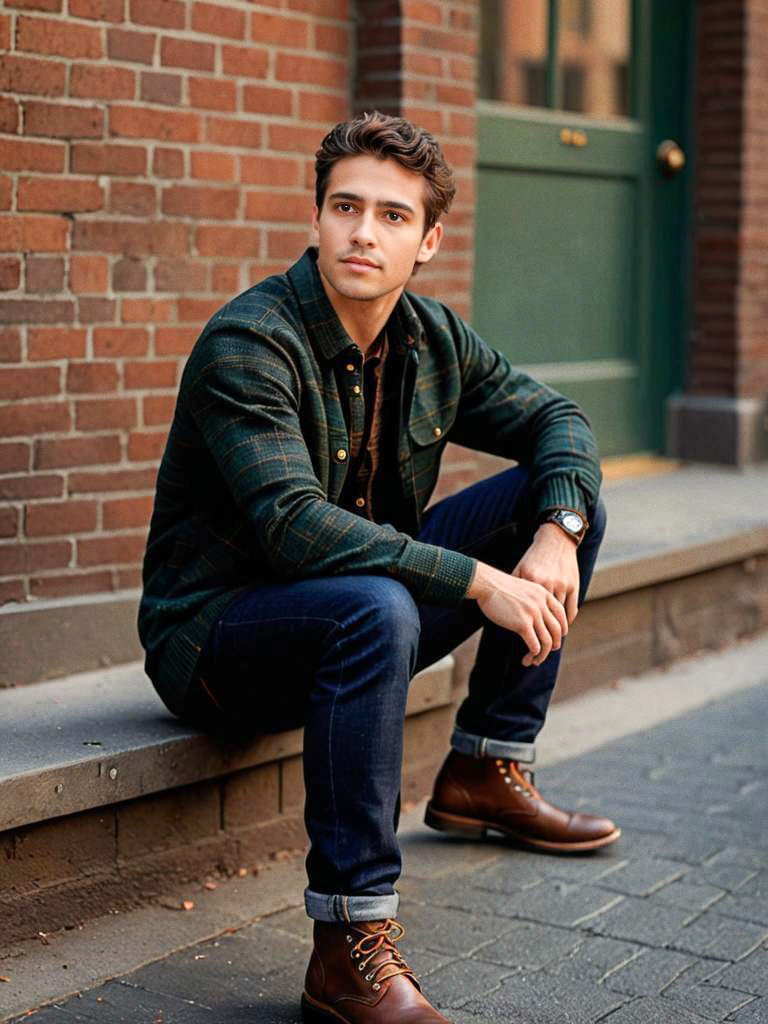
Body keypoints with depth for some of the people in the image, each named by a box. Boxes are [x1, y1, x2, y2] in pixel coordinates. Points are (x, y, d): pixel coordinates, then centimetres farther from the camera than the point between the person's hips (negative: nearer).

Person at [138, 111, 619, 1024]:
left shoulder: (433, 339, 1)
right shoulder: (247, 344, -22)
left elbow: (555, 419, 10)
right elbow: (292, 526, -33)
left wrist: (558, 532, -12)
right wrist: (481, 582, -33)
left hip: (362, 607, 8)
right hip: (218, 633, -7)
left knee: (565, 494, 2)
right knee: (375, 607, -40)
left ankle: (484, 774, 8)